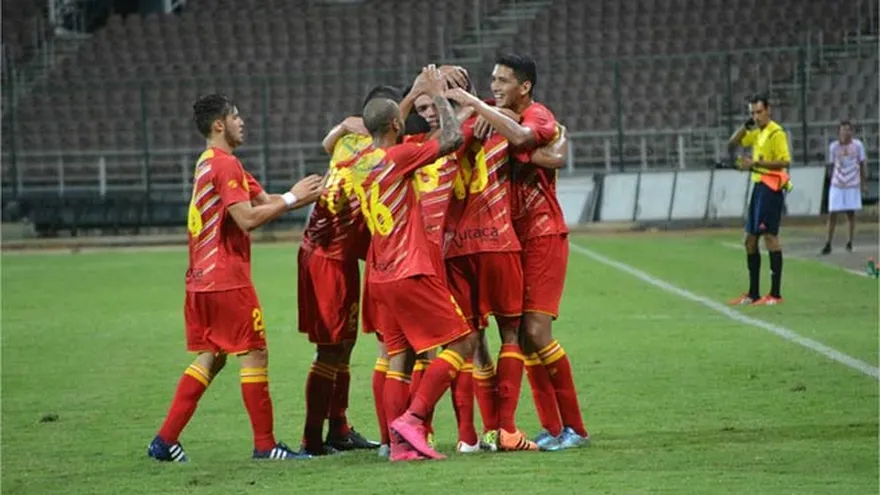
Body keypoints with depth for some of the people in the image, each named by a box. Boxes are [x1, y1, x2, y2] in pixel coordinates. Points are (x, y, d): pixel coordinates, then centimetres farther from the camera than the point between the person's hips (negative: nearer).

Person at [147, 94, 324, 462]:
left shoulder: (209, 164, 19)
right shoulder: (225, 165, -13)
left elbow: (264, 200, 15)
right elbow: (248, 219, -20)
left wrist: (303, 196, 5)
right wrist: (292, 198, -13)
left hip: (201, 280, 10)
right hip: (227, 279, -10)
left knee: (208, 358, 11)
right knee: (254, 354, -3)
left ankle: (165, 441, 8)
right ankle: (265, 445, 1)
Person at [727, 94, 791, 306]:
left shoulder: (776, 133, -11)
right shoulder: (757, 132, 15)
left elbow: (785, 161, -18)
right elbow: (732, 143, 21)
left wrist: (755, 163, -21)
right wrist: (746, 125, 7)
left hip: (771, 187, -9)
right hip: (758, 186, 9)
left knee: (770, 236, -12)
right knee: (750, 240, 11)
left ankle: (775, 294, -11)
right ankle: (753, 294, 18)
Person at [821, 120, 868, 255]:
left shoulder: (858, 145, -3)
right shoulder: (833, 147, 0)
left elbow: (863, 164, 2)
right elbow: (831, 166, 9)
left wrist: (864, 183, 0)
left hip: (852, 185, -1)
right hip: (836, 185, 1)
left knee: (851, 213, 5)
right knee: (832, 213, -3)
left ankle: (849, 242, 17)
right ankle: (828, 244, 2)